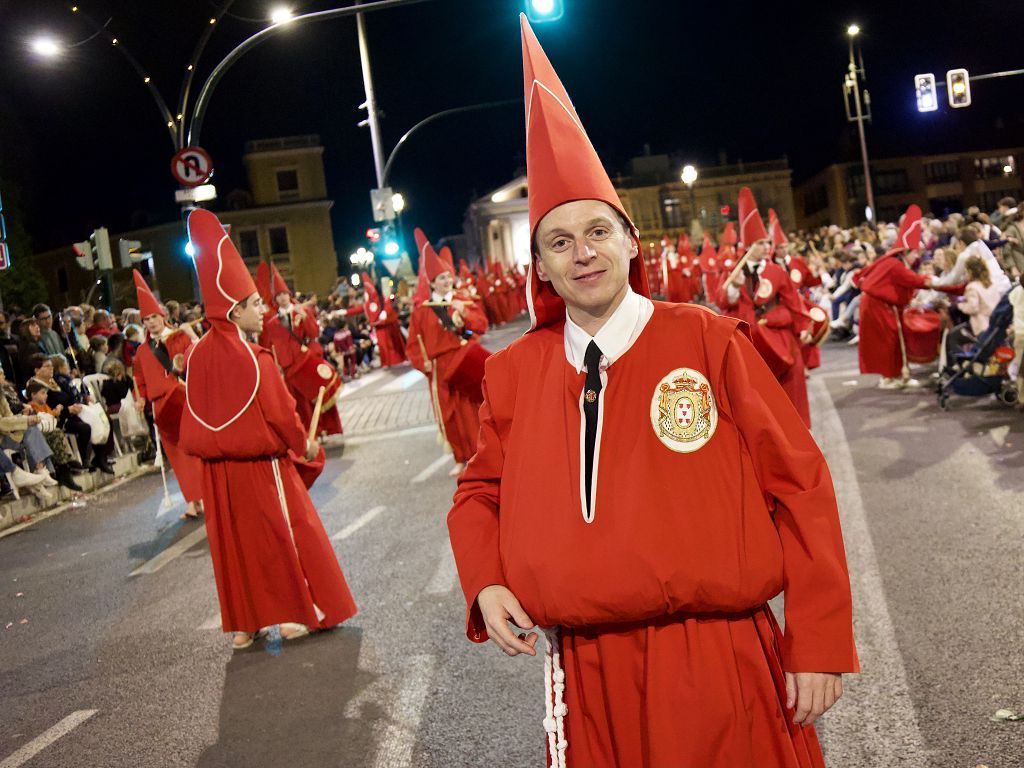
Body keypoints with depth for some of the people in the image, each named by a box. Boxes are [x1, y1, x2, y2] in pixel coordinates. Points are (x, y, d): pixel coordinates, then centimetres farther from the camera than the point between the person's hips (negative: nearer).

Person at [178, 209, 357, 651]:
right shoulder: (250, 356, -19)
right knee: (284, 532, 9)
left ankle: (243, 623, 21)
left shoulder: (200, 353, -1)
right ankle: (296, 613, 19)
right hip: (261, 464, -6)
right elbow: (280, 411, -15)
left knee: (234, 538, 13)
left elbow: (197, 414, 6)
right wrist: (304, 445, 1)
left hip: (219, 468, 6)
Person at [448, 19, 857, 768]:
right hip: (587, 675, 3)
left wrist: (820, 642, -7)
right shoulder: (513, 373, 2)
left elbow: (799, 483, -5)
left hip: (720, 663, -2)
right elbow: (481, 492, 16)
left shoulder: (708, 340, -6)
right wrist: (486, 585, -2)